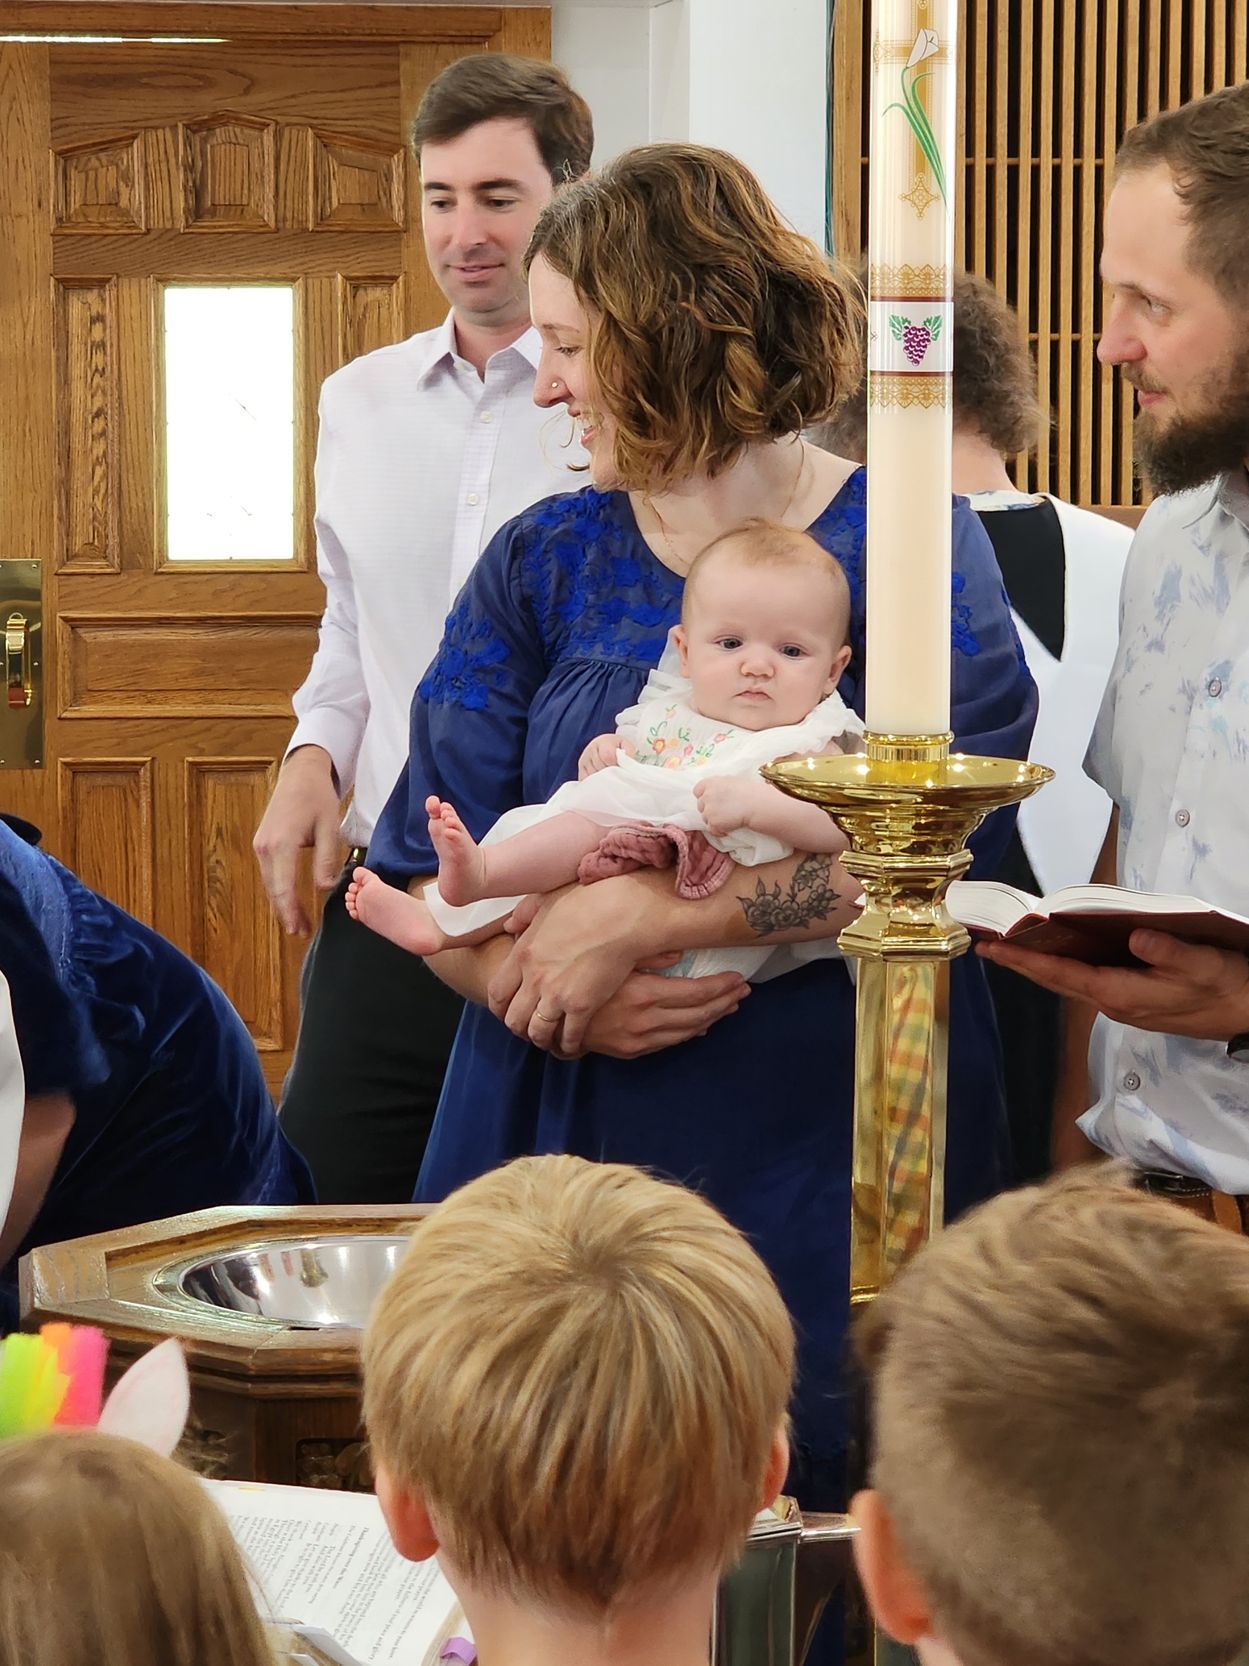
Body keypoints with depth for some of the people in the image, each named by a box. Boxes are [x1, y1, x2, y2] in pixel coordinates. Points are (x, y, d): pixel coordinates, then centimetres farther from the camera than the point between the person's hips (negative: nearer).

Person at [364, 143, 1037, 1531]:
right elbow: (424, 866, 2)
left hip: (824, 1154, -3)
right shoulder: (541, 567, 9)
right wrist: (535, 978, -18)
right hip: (555, 1150, 3)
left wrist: (633, 921, -23)